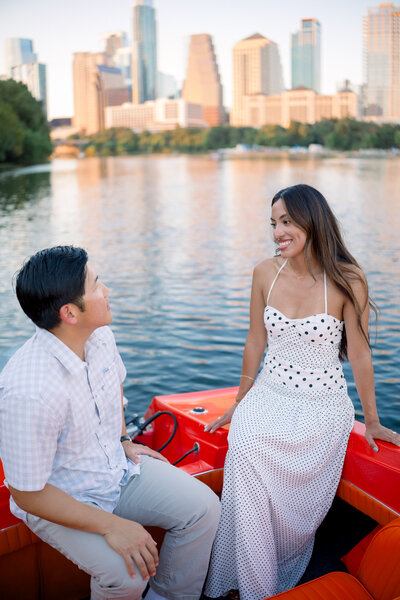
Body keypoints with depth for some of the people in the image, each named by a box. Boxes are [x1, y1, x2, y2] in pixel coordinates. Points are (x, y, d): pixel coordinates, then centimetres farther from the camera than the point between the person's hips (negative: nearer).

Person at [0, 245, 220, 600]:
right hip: (59, 501, -7)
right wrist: (111, 526, -25)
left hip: (118, 466, 7)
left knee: (204, 508, -3)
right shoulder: (29, 393, -35)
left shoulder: (101, 336, -10)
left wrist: (123, 440, 9)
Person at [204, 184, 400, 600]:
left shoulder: (346, 280, -11)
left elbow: (358, 354, -3)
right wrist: (240, 403, 17)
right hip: (269, 398, 3)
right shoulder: (266, 273, 0)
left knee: (299, 501, -18)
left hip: (323, 409, -2)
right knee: (244, 452, -24)